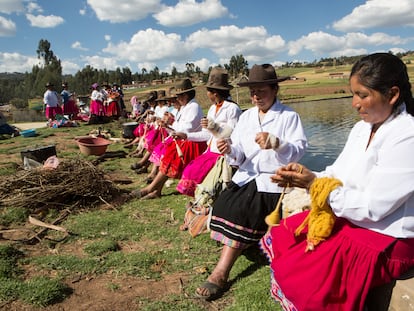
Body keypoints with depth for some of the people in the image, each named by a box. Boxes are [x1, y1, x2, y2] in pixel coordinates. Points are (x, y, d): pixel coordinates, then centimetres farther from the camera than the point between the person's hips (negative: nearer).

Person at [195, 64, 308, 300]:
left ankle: (221, 273, -16)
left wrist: (275, 143, -27)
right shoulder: (246, 116, 16)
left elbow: (298, 150, -10)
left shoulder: (289, 116, 1)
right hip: (247, 176, 5)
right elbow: (240, 156, 10)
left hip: (273, 179, -5)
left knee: (244, 209, -25)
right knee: (226, 202, -22)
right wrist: (230, 150, -13)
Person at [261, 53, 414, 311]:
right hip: (344, 218, 8)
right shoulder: (363, 127, 5)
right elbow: (337, 175, 6)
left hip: (385, 238, -8)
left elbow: (371, 207, -23)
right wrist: (302, 177, -12)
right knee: (276, 239, 3)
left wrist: (314, 184, -19)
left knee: (299, 274, -17)